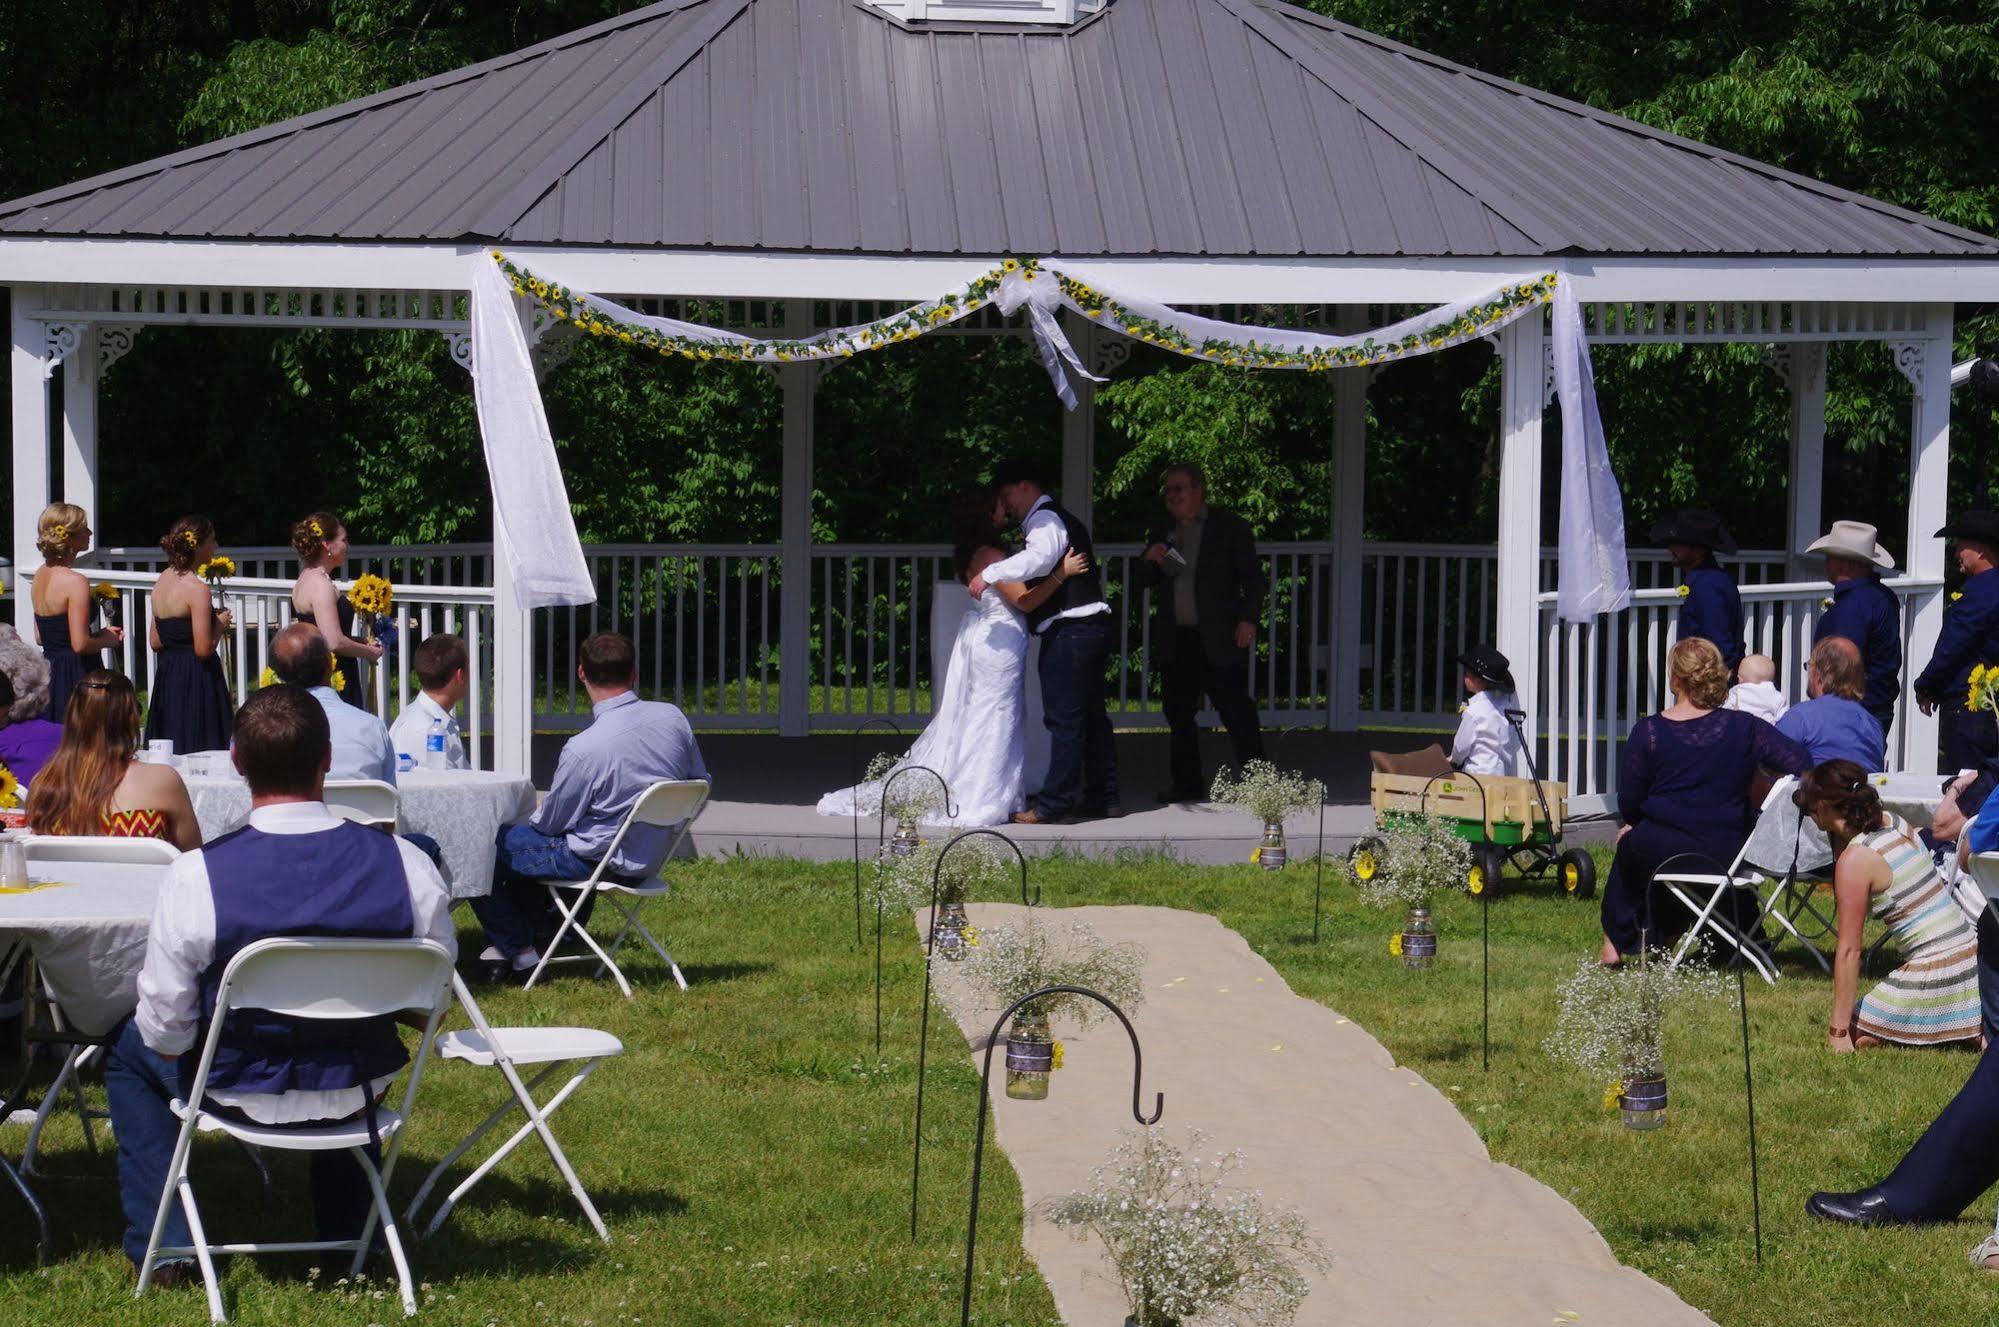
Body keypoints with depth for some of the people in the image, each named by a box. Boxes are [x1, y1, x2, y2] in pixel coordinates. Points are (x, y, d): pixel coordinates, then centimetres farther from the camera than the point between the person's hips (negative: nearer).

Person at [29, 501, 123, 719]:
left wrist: (98, 634, 16)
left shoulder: (40, 576, 9)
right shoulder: (75, 582, -18)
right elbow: (81, 644, -22)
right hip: (75, 675, -9)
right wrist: (106, 640, -1)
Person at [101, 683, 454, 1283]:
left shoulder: (195, 877, -24)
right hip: (359, 1098, 2)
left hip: (240, 1093, -2)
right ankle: (345, 1235, 50)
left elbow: (166, 1030, -15)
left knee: (129, 1046, 30)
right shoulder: (408, 866, -18)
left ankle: (163, 1241, 27)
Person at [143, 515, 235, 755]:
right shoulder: (197, 588, -16)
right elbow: (204, 649, -20)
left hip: (166, 675, 9)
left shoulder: (162, 581, 9)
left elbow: (155, 641, 14)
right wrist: (220, 624, -2)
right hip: (195, 681, -9)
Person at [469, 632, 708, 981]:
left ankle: (519, 949, 13)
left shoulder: (583, 749, -27)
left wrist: (536, 812, 12)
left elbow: (550, 823, -12)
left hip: (601, 860, -8)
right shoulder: (672, 718, -10)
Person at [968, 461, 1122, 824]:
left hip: (1069, 630, -11)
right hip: (1093, 626, 11)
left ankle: (1053, 803, -9)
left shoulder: (1045, 519, -9)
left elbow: (1040, 558, -29)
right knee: (1091, 715, 14)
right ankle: (1103, 797, 20)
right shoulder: (1062, 519, 24)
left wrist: (990, 574, -34)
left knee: (1064, 718, -9)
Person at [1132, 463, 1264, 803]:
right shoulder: (1163, 533, 15)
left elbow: (1252, 577, -1)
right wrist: (1150, 561, -4)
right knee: (1178, 714, 8)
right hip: (1174, 642, 6)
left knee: (1237, 712, -8)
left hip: (1218, 640, -6)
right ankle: (1187, 784, 17)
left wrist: (1248, 619, -12)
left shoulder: (1229, 526, 0)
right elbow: (1143, 582, 18)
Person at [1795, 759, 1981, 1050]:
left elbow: (1849, 950, -16)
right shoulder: (1897, 824, 4)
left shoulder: (1854, 860, -17)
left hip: (1933, 973, -8)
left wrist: (1839, 1030, -13)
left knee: (1853, 1036, 3)